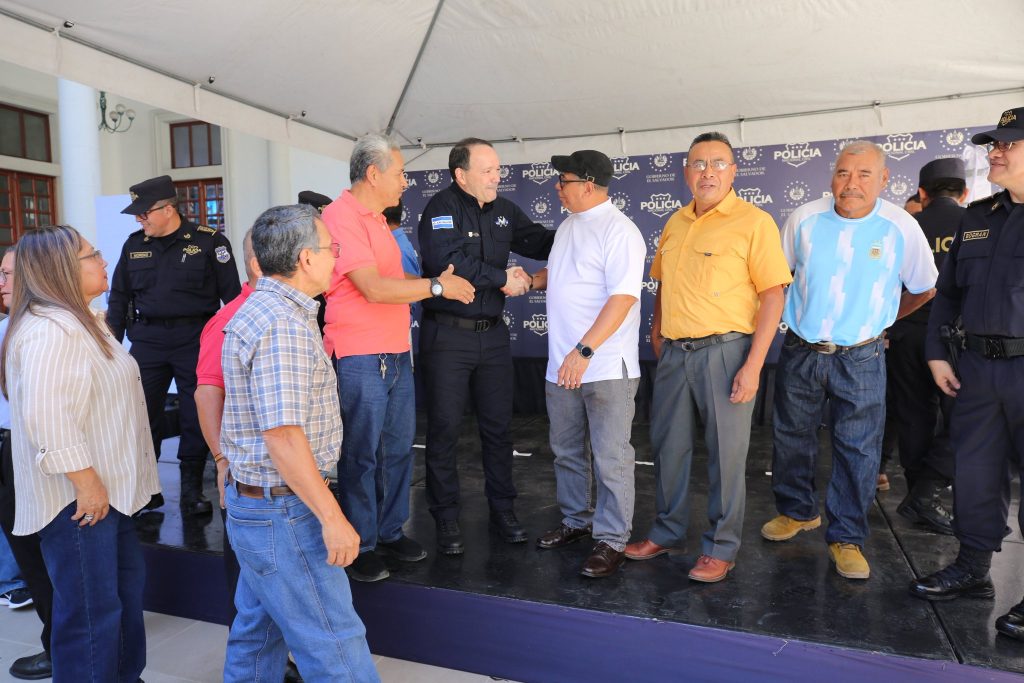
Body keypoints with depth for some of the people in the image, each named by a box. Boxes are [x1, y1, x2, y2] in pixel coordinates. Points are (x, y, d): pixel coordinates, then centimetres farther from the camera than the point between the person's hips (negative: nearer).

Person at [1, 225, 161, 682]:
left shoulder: (80, 319, 14)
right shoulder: (51, 328, -21)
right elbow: (46, 417, -30)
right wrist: (86, 483, -24)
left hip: (107, 487, 11)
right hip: (78, 497, -11)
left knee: (126, 585, 23)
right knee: (91, 610, 1)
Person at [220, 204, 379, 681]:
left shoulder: (262, 307, 10)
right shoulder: (284, 324, -23)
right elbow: (283, 436, -27)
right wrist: (332, 518, -23)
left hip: (254, 501, 10)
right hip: (283, 511, -10)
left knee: (258, 630, 22)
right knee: (335, 642, 2)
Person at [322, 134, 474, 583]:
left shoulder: (375, 218, 17)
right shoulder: (342, 216, -13)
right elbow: (373, 288, -21)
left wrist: (437, 285, 11)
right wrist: (437, 286, -14)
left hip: (396, 354, 9)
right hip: (361, 359, -9)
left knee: (398, 449, 14)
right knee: (361, 456, 2)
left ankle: (390, 532, 29)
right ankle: (360, 547, 17)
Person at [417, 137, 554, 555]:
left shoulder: (503, 210, 9)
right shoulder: (443, 207, -10)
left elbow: (539, 242, 17)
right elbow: (446, 261, -25)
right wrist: (503, 278, -17)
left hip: (492, 333, 6)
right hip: (447, 335, -5)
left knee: (498, 426, 12)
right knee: (445, 429, 4)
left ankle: (503, 511, 27)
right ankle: (446, 519, 19)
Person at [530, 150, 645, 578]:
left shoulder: (619, 231, -13)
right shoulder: (568, 225, 14)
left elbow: (623, 298, -21)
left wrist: (584, 351, -27)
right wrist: (530, 281, 9)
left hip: (606, 366, -9)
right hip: (562, 365, 9)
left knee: (610, 458, 2)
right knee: (567, 451, 18)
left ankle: (611, 539, 15)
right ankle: (576, 521, 35)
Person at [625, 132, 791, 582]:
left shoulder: (753, 222, -7)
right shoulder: (675, 223, 12)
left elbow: (772, 296, -11)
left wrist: (753, 365, -16)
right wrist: (657, 332, 11)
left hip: (724, 350, -6)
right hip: (674, 351, 6)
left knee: (726, 452, 4)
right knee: (668, 445, 14)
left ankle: (721, 548, 20)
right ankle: (667, 533, 31)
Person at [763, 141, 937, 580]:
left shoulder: (902, 227, -7)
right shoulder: (804, 219, -4)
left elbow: (923, 289, 8)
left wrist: (881, 319, 11)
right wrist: (795, 313, 8)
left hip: (861, 358, -1)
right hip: (801, 351, 2)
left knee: (858, 450, 3)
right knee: (791, 438, 13)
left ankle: (846, 537, 19)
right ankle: (797, 511, 34)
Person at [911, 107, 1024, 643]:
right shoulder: (977, 217, 12)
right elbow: (947, 291, 16)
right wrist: (936, 352, 10)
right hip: (979, 365, 5)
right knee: (975, 470, 12)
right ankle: (973, 569, 27)